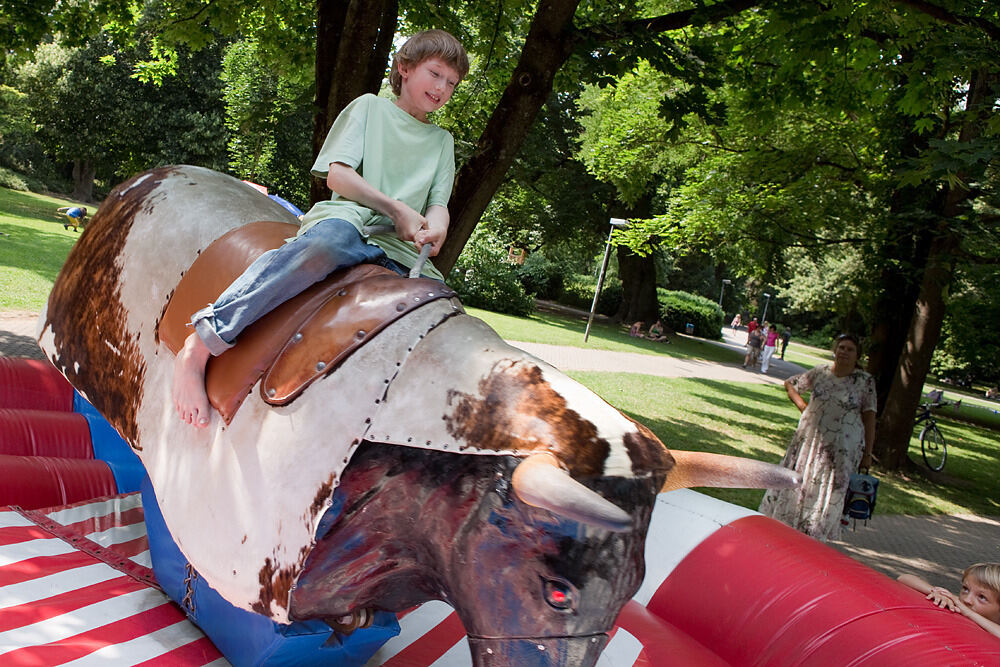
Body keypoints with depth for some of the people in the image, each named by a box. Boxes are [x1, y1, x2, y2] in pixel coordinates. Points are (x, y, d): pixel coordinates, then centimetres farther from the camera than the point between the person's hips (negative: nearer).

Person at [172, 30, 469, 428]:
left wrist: (435, 228, -7)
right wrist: (396, 209, -5)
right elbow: (338, 175, 4)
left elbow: (438, 205, 18)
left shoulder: (443, 141, 30)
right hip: (348, 218, -5)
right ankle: (198, 347, -41)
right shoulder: (370, 108, 17)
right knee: (329, 241, -40)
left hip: (398, 252, 6)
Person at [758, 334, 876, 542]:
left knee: (828, 495, -1)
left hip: (842, 448, -3)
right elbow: (790, 384, 19)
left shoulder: (865, 382, -3)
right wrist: (803, 406, 4)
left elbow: (869, 417, -3)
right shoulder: (820, 372, 4)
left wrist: (867, 453, -6)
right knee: (797, 484, 8)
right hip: (810, 439, 3)